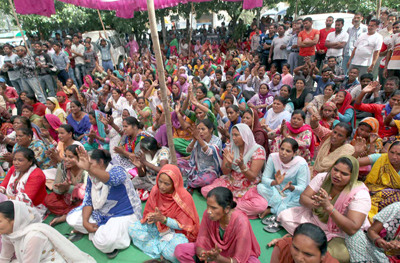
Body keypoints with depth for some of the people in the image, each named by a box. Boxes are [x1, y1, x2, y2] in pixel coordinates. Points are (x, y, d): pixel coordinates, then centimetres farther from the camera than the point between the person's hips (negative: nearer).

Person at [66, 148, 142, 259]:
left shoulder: (116, 171, -21)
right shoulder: (91, 177, 0)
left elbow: (111, 179, -46)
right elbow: (88, 201, 2)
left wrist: (88, 168, -60)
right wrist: (85, 222, -12)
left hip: (124, 215, -8)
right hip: (101, 214, 8)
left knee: (103, 241, -30)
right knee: (72, 218, 1)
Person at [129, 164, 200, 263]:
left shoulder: (184, 197, -24)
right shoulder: (156, 190, -12)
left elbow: (183, 225, -19)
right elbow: (148, 212, -2)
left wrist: (163, 219, -31)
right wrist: (152, 217, -26)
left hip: (177, 231, -4)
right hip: (157, 227, 5)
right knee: (132, 228, -12)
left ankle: (157, 246, -4)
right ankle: (162, 245, -11)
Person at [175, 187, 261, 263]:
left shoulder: (241, 222, -32)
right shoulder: (208, 215, -22)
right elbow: (200, 244, -15)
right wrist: (204, 254, -38)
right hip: (215, 250, 3)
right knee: (179, 250, -13)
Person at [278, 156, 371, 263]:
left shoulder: (360, 194, -21)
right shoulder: (322, 178, -10)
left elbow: (352, 229, -29)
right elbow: (303, 198, -10)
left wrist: (329, 207, -40)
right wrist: (313, 204, -34)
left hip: (342, 233, -3)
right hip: (316, 217, 4)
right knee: (285, 216, -11)